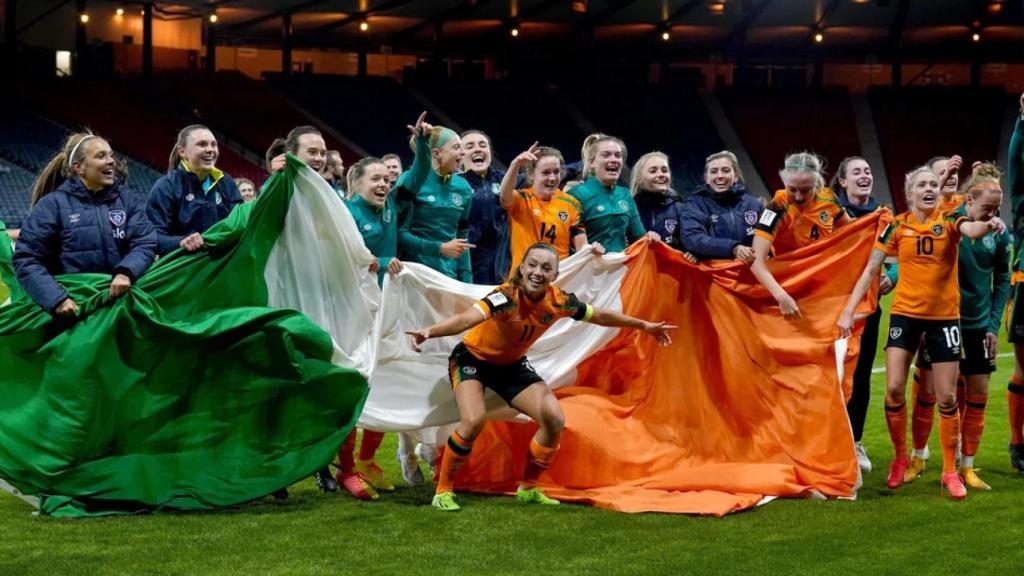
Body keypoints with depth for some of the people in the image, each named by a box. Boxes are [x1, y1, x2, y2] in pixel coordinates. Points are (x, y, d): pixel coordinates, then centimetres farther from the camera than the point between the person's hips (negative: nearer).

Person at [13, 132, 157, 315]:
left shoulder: (124, 198, 12)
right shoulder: (53, 204, 2)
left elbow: (145, 242, 3)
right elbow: (26, 259, -2)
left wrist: (125, 272, -18)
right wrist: (57, 299, -16)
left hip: (120, 297, 2)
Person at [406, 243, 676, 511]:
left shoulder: (558, 301, -18)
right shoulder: (507, 297, -34)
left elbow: (599, 315, 1)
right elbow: (467, 319, -51)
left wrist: (644, 325, 10)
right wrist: (429, 332, -70)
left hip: (512, 364, 6)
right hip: (473, 358, -5)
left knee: (554, 420, -5)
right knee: (473, 421, -28)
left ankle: (528, 489, 15)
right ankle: (443, 491, -9)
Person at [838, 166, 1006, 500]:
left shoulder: (949, 221, -4)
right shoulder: (897, 226, 0)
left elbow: (972, 231, -27)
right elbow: (871, 270, 3)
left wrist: (988, 225, -52)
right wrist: (849, 310, -5)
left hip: (944, 316, -1)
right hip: (905, 314, 1)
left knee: (947, 398, 2)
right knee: (894, 389, -7)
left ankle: (950, 471, 16)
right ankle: (900, 458, 16)